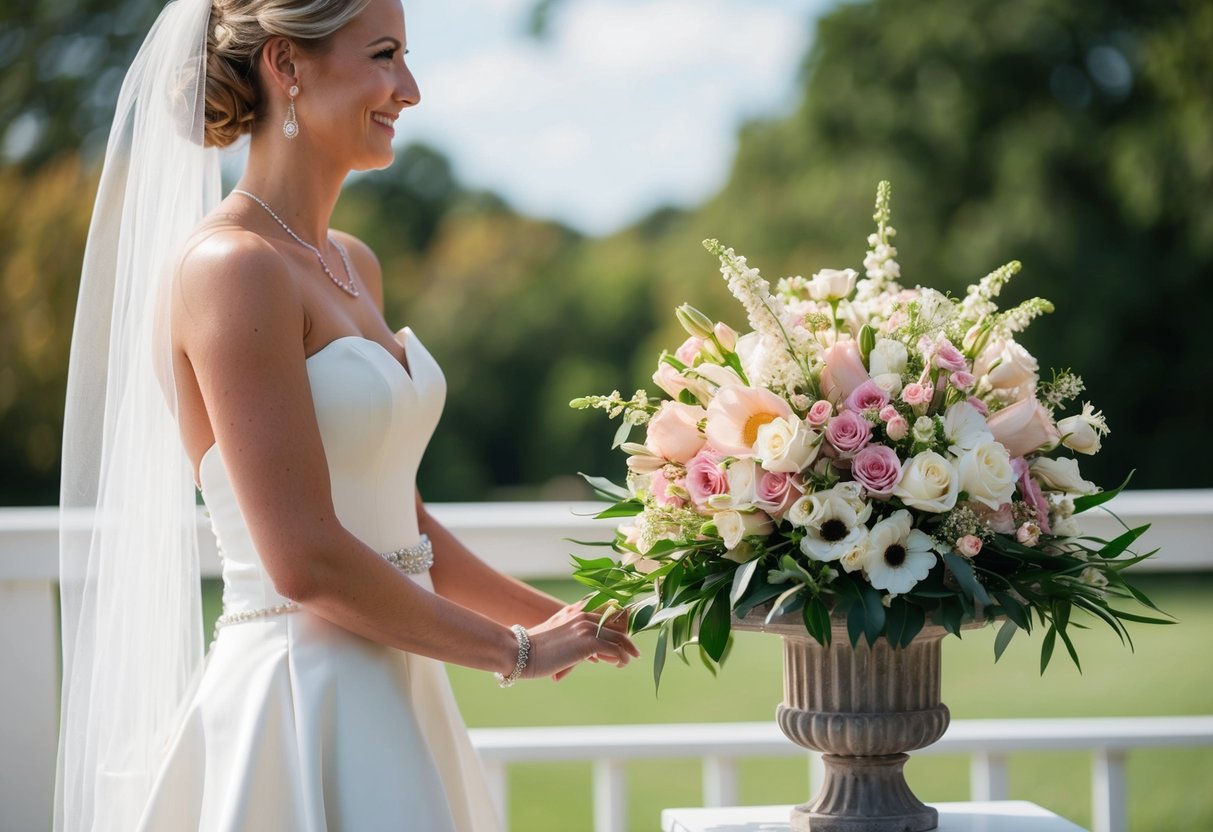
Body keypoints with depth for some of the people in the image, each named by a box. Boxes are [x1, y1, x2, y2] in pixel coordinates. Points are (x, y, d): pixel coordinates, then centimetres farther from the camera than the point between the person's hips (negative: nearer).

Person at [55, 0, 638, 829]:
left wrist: (558, 618, 9)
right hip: (298, 694, -8)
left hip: (388, 695, 8)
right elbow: (304, 560, -19)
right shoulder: (232, 268, -15)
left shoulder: (352, 265, 13)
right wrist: (516, 650, -10)